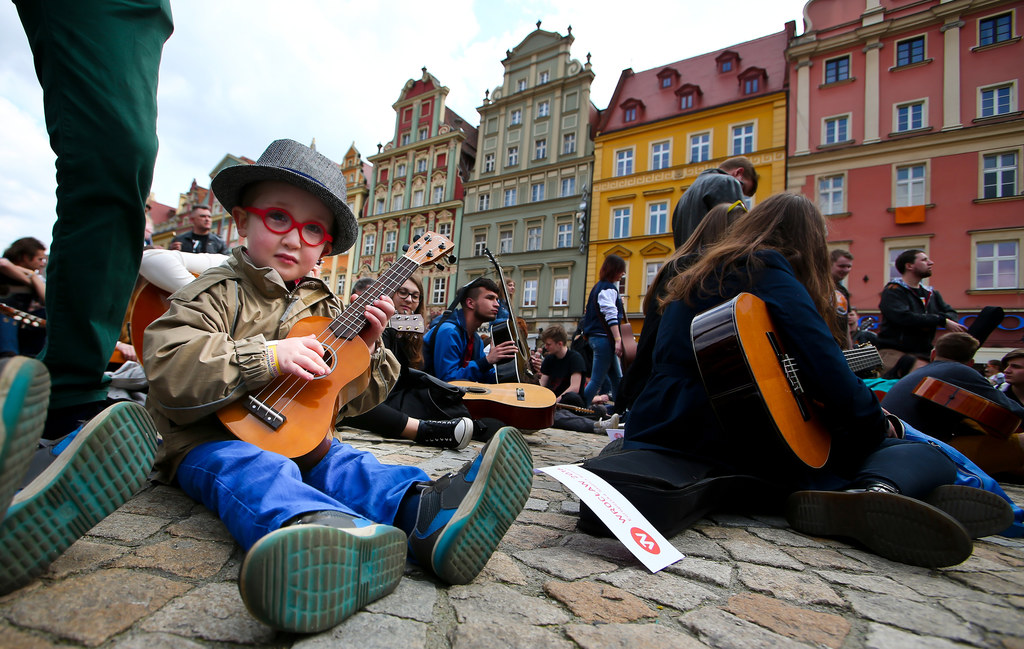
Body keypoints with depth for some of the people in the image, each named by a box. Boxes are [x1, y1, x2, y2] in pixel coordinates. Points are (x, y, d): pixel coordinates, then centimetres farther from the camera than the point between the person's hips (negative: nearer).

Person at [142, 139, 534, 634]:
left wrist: (364, 348, -4)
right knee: (253, 471, -35)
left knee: (345, 465, -24)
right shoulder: (219, 293, -3)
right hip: (215, 440, -5)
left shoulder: (325, 307, 13)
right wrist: (268, 356, -25)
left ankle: (429, 513, -53)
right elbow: (166, 364, -19)